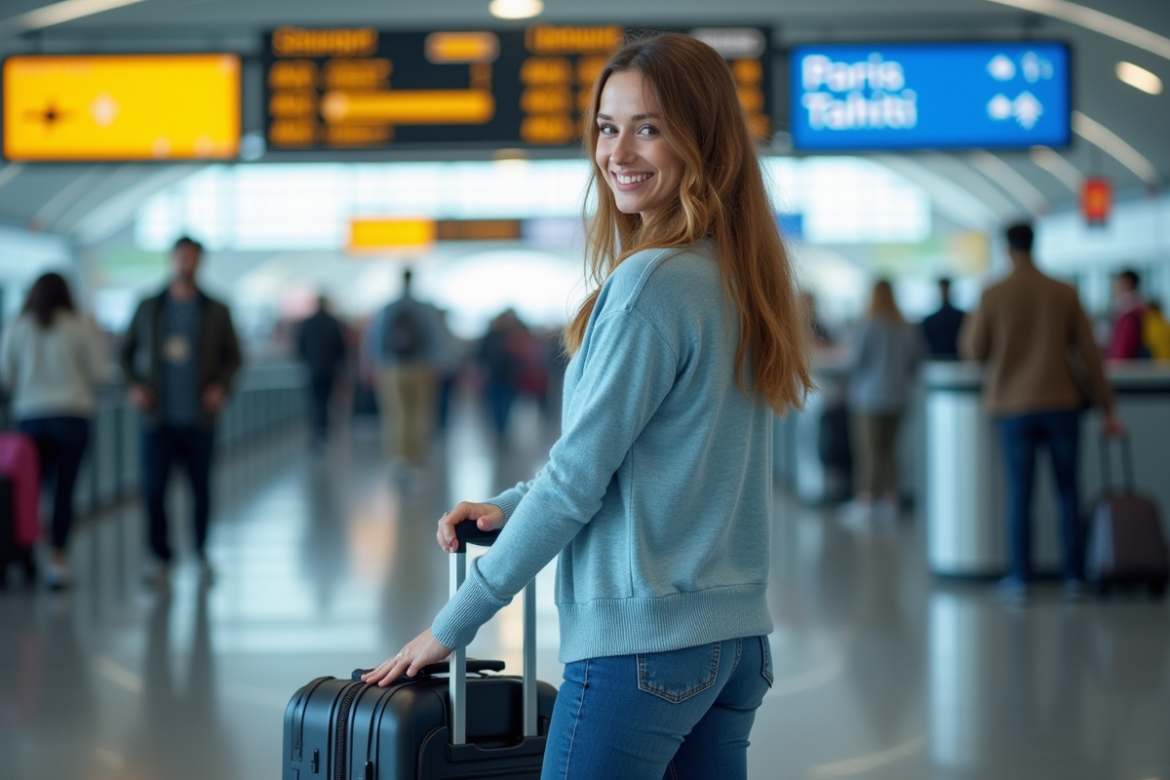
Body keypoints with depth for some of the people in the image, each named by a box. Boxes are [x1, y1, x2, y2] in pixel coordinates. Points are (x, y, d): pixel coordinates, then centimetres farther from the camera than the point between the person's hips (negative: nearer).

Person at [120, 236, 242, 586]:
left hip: (199, 419, 0)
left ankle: (202, 551, 24)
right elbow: (127, 352, 13)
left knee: (201, 489, 5)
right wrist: (134, 385, -3)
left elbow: (233, 356, 10)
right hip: (158, 418, 0)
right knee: (153, 489, -5)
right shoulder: (148, 309, 6)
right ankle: (160, 556, 10)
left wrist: (222, 385, -8)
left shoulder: (216, 312, 5)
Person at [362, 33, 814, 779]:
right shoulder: (743, 276, 10)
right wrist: (508, 506, 11)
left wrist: (449, 627, -6)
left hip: (641, 639, -8)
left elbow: (577, 480, -14)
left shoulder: (648, 283, -15)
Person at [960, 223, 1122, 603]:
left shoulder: (993, 295, -3)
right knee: (1068, 493, 8)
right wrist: (1107, 408, 6)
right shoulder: (1065, 294, 2)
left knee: (1019, 495, 3)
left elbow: (975, 351, 2)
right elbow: (1089, 353, 2)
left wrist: (970, 323, 23)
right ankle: (1073, 577, 7)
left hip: (1015, 407, -1)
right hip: (1061, 403, 1)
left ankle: (1019, 579, 3)